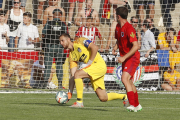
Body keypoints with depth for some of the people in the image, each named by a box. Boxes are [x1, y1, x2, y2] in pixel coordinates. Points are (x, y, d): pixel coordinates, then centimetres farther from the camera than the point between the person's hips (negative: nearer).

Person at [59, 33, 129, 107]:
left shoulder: (80, 41, -4)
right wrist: (69, 93, 0)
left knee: (77, 74, -23)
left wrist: (89, 63, -17)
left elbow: (95, 48, -17)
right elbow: (73, 76, 9)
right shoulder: (71, 56, 14)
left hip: (99, 64, -8)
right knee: (103, 98, 3)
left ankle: (79, 102, -19)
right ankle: (124, 97, 26)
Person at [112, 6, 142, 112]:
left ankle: (133, 105, -27)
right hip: (125, 58, 10)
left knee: (125, 79, -24)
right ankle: (137, 105, 30)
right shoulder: (118, 27, 7)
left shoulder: (129, 28, -21)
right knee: (129, 82, 16)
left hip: (132, 57, -10)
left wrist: (124, 57, -29)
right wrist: (115, 48, 3)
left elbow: (136, 46, -27)